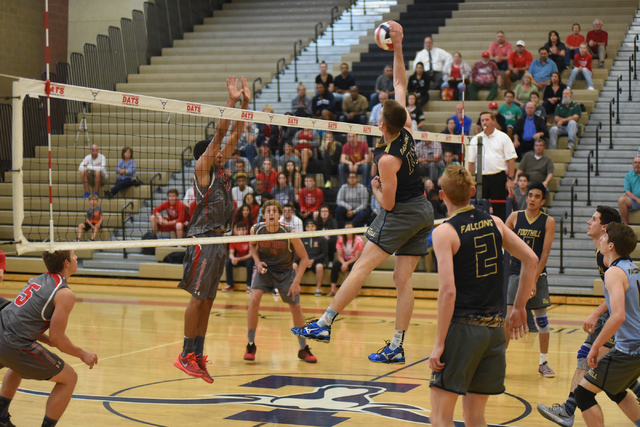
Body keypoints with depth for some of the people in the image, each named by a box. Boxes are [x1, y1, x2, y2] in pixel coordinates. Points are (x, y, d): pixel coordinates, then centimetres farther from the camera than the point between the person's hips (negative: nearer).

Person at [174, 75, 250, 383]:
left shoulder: (220, 170, 15)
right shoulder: (202, 168, -4)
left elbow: (234, 135, 16)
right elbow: (219, 133, -13)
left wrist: (245, 103, 11)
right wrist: (232, 100, -14)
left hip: (219, 241, 8)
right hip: (203, 240, -8)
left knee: (207, 300, 8)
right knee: (197, 298, -8)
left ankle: (198, 356, 11)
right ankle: (186, 355, -5)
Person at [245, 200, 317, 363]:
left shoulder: (289, 233, -23)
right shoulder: (256, 230, -18)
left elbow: (304, 258, -13)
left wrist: (296, 282, -20)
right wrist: (258, 262, -11)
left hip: (285, 271, 0)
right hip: (265, 269, 0)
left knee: (296, 307, 2)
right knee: (254, 299, -21)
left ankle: (303, 349, 21)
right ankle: (250, 345, -5)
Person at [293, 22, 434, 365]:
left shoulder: (387, 159, -19)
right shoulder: (406, 131, 0)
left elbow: (388, 202, -13)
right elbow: (400, 84, 9)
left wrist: (375, 187, 6)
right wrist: (397, 48, 7)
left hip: (401, 214, -8)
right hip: (424, 211, 8)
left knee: (362, 266, -8)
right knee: (403, 280, 6)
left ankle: (324, 323, -11)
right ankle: (397, 347, 5)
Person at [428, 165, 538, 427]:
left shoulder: (444, 232, -10)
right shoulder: (494, 223, 7)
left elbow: (448, 290, -17)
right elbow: (531, 260, 9)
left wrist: (439, 343, -14)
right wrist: (518, 308, 17)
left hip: (462, 326, -6)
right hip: (495, 328, 6)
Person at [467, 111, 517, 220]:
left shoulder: (503, 137, 3)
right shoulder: (475, 140, 11)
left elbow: (511, 159, -1)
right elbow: (471, 161, 12)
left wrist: (510, 179, -9)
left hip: (499, 177, -2)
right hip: (482, 178, 2)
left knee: (499, 209, -1)